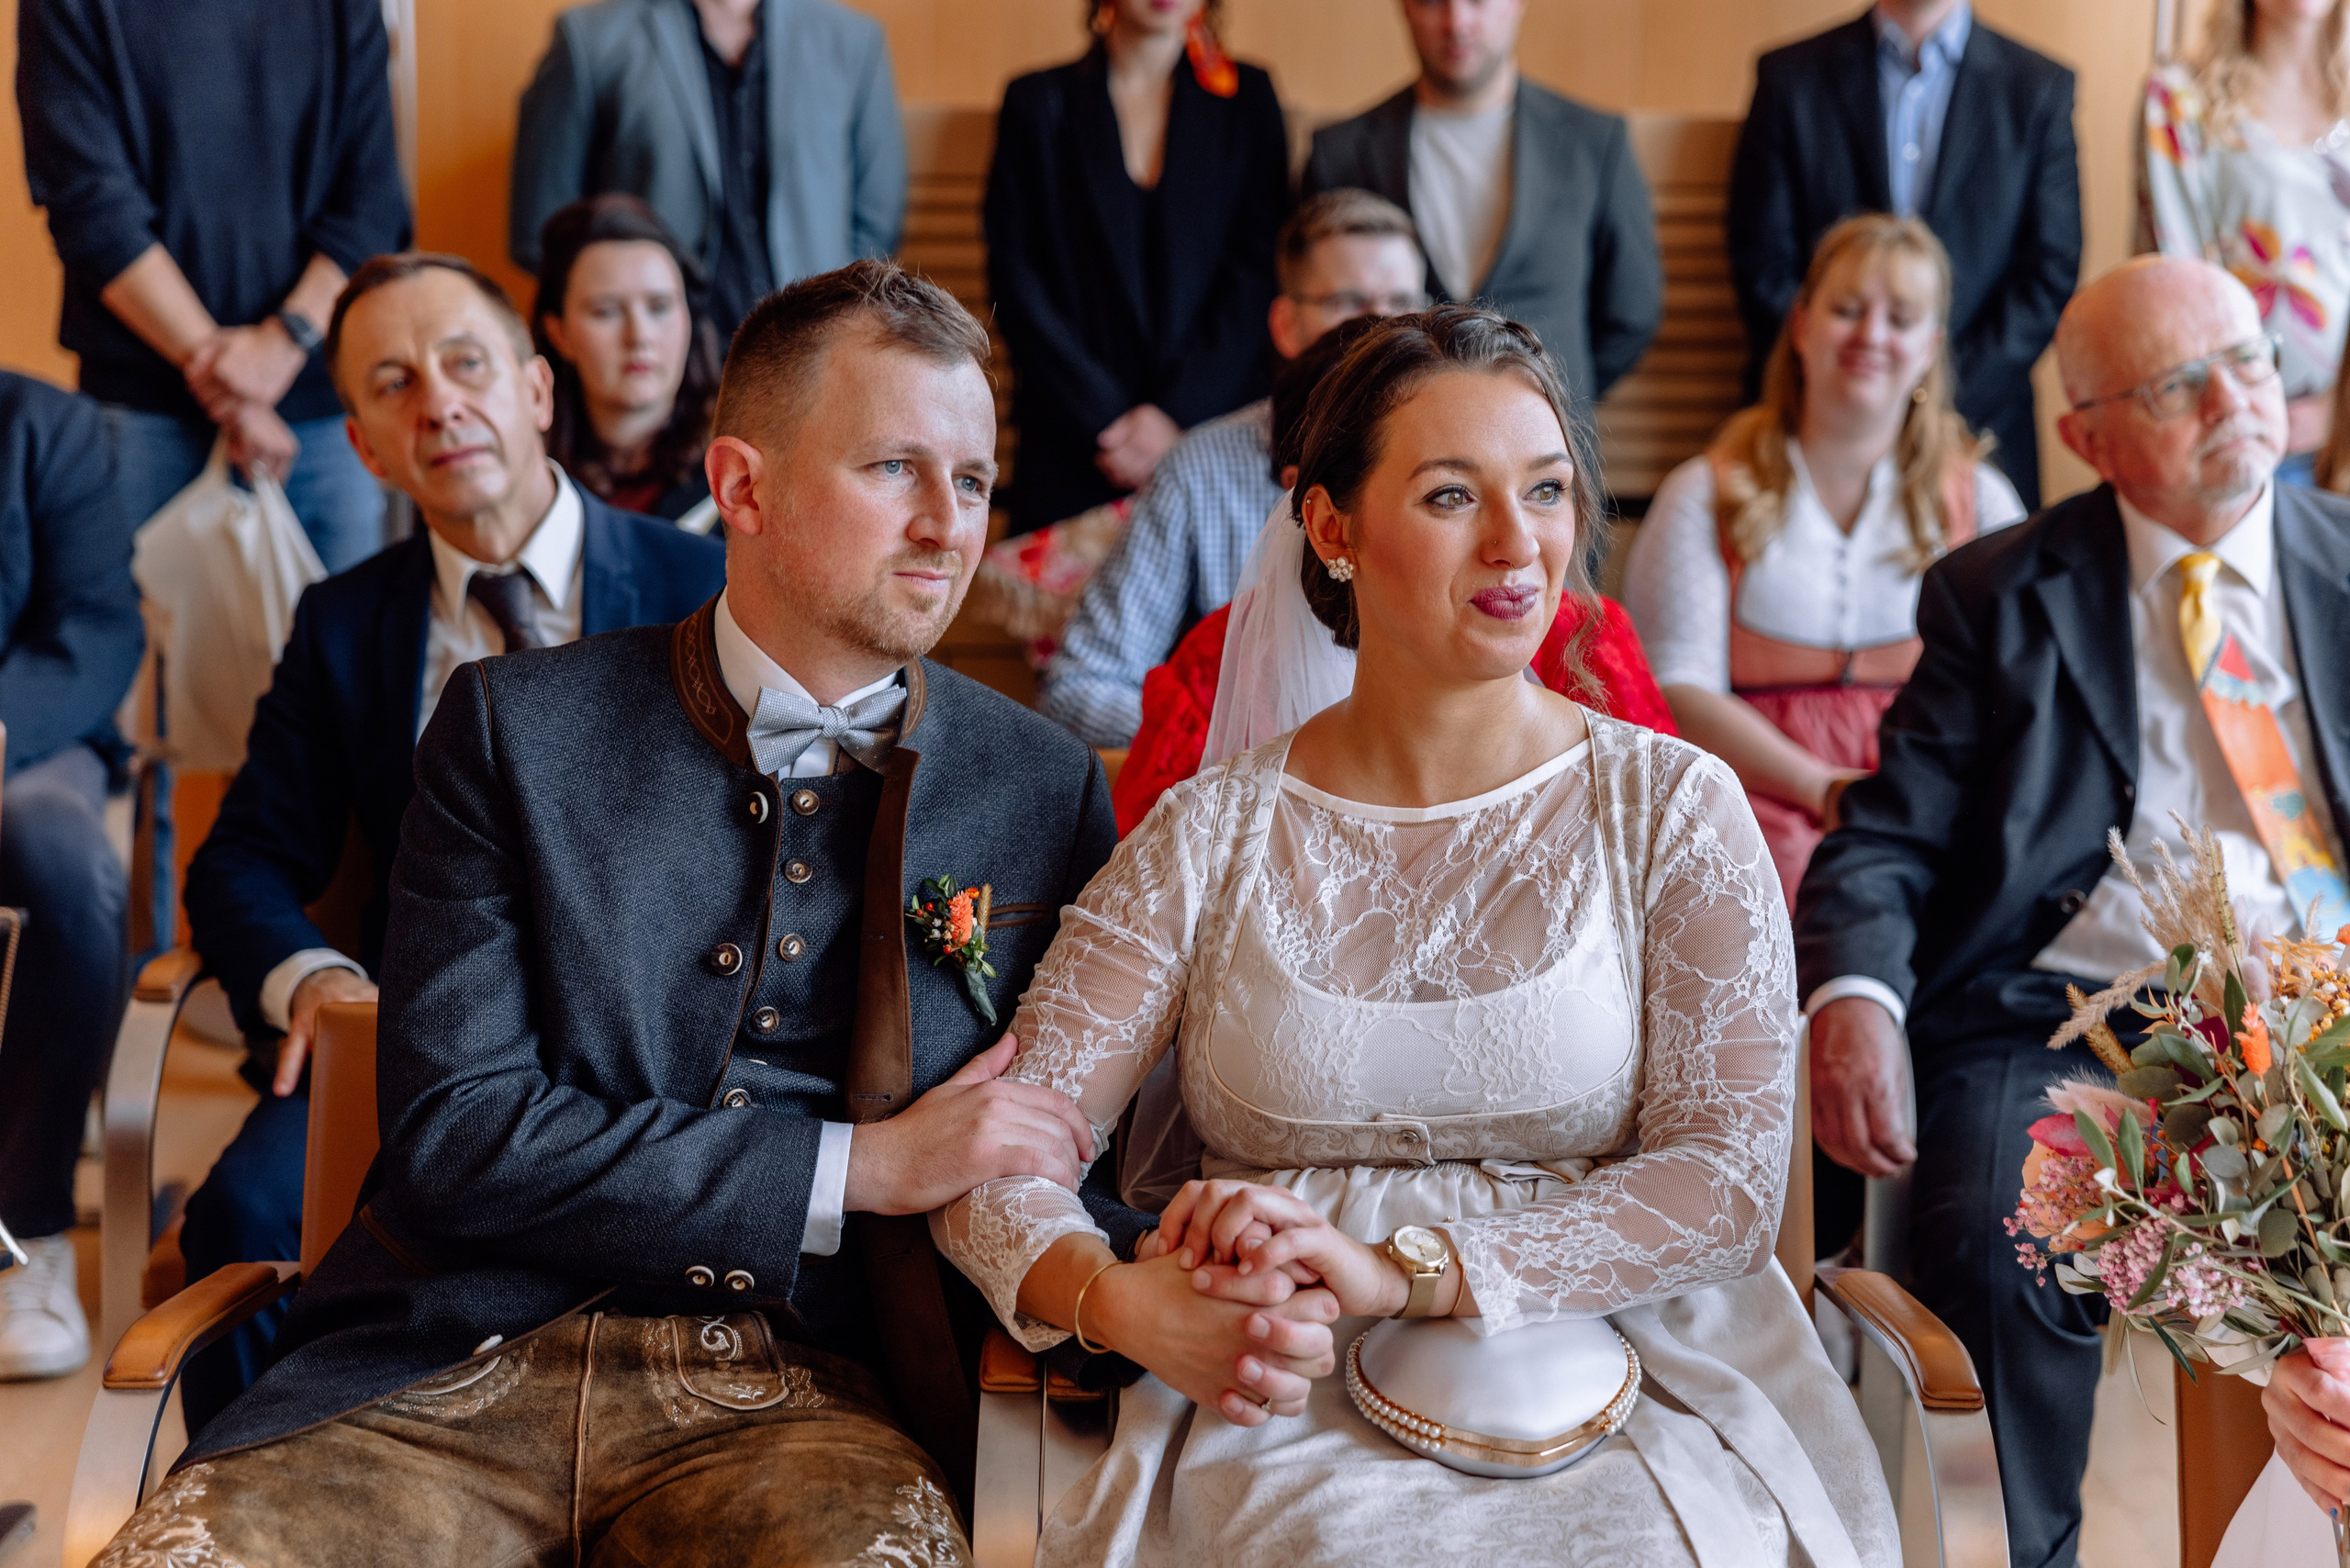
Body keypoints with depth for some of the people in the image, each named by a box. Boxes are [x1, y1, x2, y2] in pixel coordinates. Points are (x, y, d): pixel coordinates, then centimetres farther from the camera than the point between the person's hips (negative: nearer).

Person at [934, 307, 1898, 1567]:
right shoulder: (1210, 839, 6)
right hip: (1286, 1410, 0)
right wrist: (1111, 1300, -20)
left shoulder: (1673, 809, 4)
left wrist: (1396, 1271, -17)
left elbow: (1730, 1176, -5)